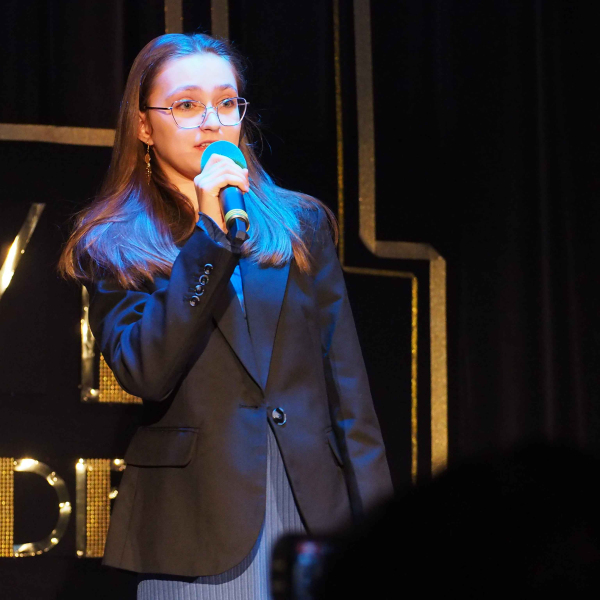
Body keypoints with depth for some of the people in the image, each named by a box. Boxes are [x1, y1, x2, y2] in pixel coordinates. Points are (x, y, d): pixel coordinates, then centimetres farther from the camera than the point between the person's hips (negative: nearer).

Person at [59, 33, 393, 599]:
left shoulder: (302, 222, 11)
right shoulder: (112, 248, 4)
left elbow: (345, 382, 9)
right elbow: (145, 374, -13)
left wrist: (374, 512, 2)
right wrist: (208, 234, -14)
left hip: (317, 509, 2)